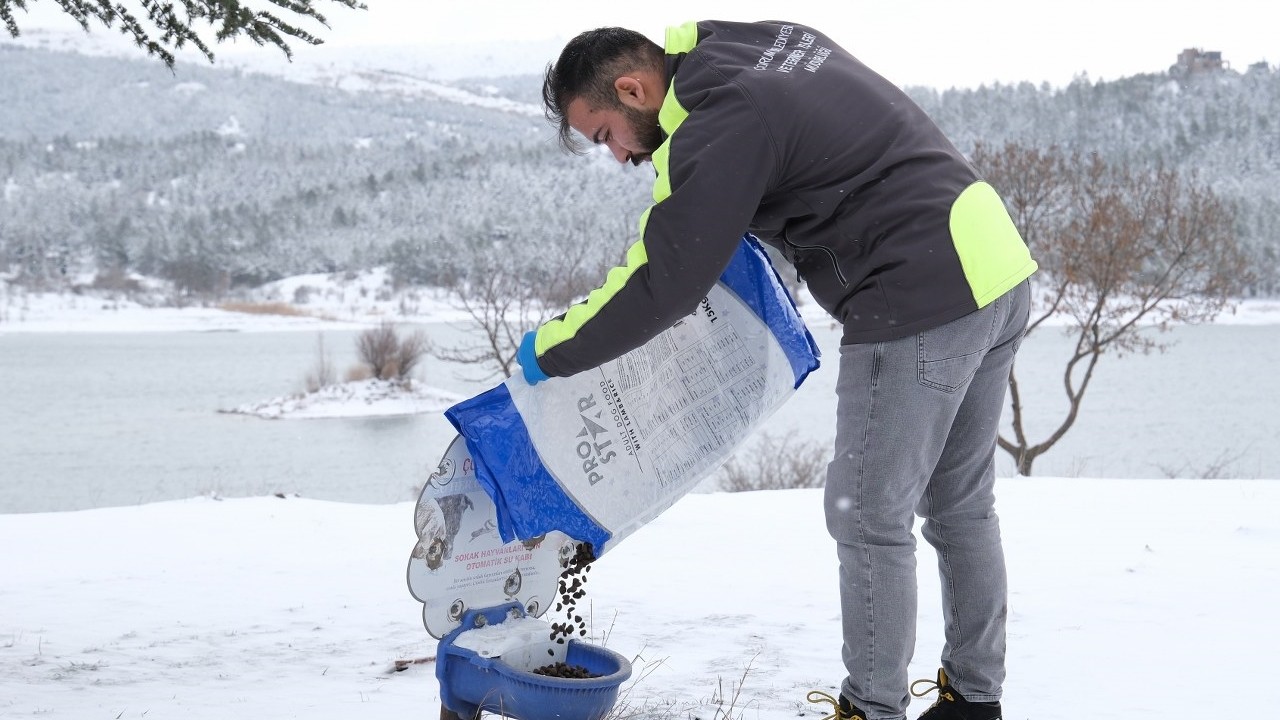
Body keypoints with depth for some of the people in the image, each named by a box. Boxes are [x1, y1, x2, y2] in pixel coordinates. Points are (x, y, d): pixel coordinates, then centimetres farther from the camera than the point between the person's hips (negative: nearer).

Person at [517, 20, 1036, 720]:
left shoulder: (721, 123, -16)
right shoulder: (770, 39, 12)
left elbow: (664, 287, -15)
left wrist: (550, 350, -2)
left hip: (922, 306, -10)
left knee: (868, 516, 1)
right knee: (960, 505, 18)